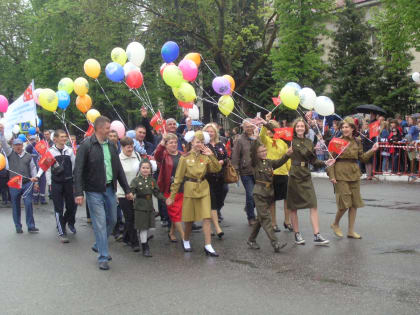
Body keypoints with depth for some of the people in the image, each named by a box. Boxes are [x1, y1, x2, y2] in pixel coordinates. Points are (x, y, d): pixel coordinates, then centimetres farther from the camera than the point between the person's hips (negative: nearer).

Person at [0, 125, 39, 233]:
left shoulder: (28, 156, 10)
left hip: (27, 183, 0)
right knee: (16, 206, 7)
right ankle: (18, 227, 18)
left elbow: (33, 168, 11)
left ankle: (31, 226, -3)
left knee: (28, 203, -9)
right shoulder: (10, 153, 7)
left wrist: (35, 181, 0)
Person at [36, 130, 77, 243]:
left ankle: (70, 222, 37)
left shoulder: (70, 150, 3)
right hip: (56, 183, -2)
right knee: (58, 208, 1)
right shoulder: (50, 151, -3)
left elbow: (74, 165, 7)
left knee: (72, 205, 7)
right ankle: (62, 232, 7)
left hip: (69, 181, 2)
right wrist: (38, 176, -18)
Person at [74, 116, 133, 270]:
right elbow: (78, 170, -13)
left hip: (110, 189, 6)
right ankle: (103, 257, 6)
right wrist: (78, 193, -20)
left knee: (112, 220, 14)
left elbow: (119, 169, 13)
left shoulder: (111, 146, 9)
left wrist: (127, 190, 11)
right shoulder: (86, 145, -10)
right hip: (94, 191, -6)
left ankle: (98, 246, 35)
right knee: (100, 224, -4)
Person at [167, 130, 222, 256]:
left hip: (204, 189, 2)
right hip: (190, 190, -2)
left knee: (206, 217, -5)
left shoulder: (205, 157, 2)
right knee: (189, 219, 9)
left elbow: (217, 169, -8)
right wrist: (172, 195, -5)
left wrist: (211, 156, -18)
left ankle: (208, 246, -1)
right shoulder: (185, 158, -6)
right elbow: (178, 178, -4)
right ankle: (186, 241, 33)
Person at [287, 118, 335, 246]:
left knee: (313, 205, -4)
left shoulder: (309, 142, 10)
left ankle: (317, 236, -2)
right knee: (293, 207, 6)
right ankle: (297, 234, 19)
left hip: (306, 177, 4)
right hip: (294, 176, -4)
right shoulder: (291, 141, -2)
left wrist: (325, 163, -1)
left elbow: (313, 161, 11)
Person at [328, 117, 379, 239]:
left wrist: (372, 150, 2)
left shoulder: (357, 142, 9)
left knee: (355, 203, 6)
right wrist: (332, 176, -13)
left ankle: (351, 231, 16)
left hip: (354, 175, 5)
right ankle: (335, 224, 17)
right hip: (341, 175, -5)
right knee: (345, 203, -8)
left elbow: (362, 158, 15)